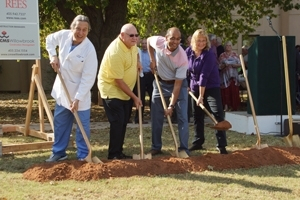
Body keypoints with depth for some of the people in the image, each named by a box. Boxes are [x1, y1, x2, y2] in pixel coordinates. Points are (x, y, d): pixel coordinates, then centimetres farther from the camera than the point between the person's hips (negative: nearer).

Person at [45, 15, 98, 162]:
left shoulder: (89, 50, -24)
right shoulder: (64, 35, -10)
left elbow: (88, 78, -23)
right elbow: (50, 39, 14)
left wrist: (78, 98, -25)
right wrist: (53, 55, -2)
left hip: (79, 92, -5)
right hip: (62, 90, 5)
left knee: (82, 126, 2)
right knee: (60, 123, 16)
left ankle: (83, 156, 13)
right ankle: (58, 152, 29)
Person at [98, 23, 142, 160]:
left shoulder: (132, 44, -3)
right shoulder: (115, 53, -29)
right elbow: (119, 81, -25)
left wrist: (138, 62, 3)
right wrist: (134, 97, -19)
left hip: (125, 91, 9)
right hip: (112, 90, -9)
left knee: (123, 123, 11)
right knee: (117, 122, -13)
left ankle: (119, 152, 19)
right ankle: (114, 154, -6)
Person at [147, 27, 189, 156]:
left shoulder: (182, 58, -29)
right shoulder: (158, 42, -22)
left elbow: (177, 84, -27)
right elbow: (148, 40, 6)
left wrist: (171, 105, -29)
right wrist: (152, 60, -2)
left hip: (178, 84, -3)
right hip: (160, 83, 3)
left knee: (182, 117, -8)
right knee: (156, 116, 7)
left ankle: (184, 149, -5)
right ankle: (156, 147, 18)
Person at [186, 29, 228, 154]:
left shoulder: (209, 55, -22)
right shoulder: (188, 51, -3)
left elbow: (204, 76, -26)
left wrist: (201, 95, -28)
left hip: (211, 88, -6)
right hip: (195, 87, 6)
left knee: (218, 114, -13)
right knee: (197, 115, 11)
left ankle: (221, 145, -12)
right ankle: (198, 142, 22)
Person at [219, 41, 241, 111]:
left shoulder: (235, 54, 8)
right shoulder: (222, 55, 7)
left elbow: (239, 64, 4)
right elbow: (219, 66, 4)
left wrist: (233, 65, -13)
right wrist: (224, 65, -15)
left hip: (233, 75, 0)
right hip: (225, 75, 0)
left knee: (234, 90, -5)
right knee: (226, 91, -9)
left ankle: (233, 106, 2)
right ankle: (226, 105, -5)